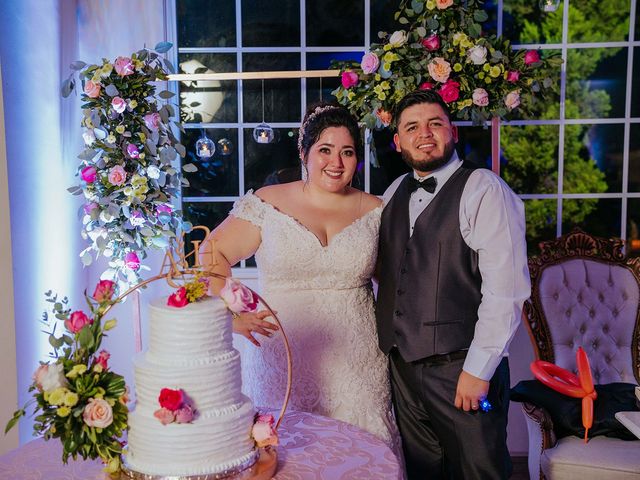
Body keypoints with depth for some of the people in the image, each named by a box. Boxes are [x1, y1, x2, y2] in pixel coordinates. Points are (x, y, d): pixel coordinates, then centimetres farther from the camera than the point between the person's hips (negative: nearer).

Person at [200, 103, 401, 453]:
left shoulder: (374, 211, 6)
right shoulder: (266, 204, -1)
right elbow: (212, 254, 1)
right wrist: (233, 315, -8)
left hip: (357, 369, 2)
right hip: (282, 365, -1)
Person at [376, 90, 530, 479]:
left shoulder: (484, 190, -12)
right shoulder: (394, 193, 9)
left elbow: (506, 289, -17)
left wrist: (479, 370, -17)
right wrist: (390, 338, 7)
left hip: (462, 369, -6)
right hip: (403, 365, 6)